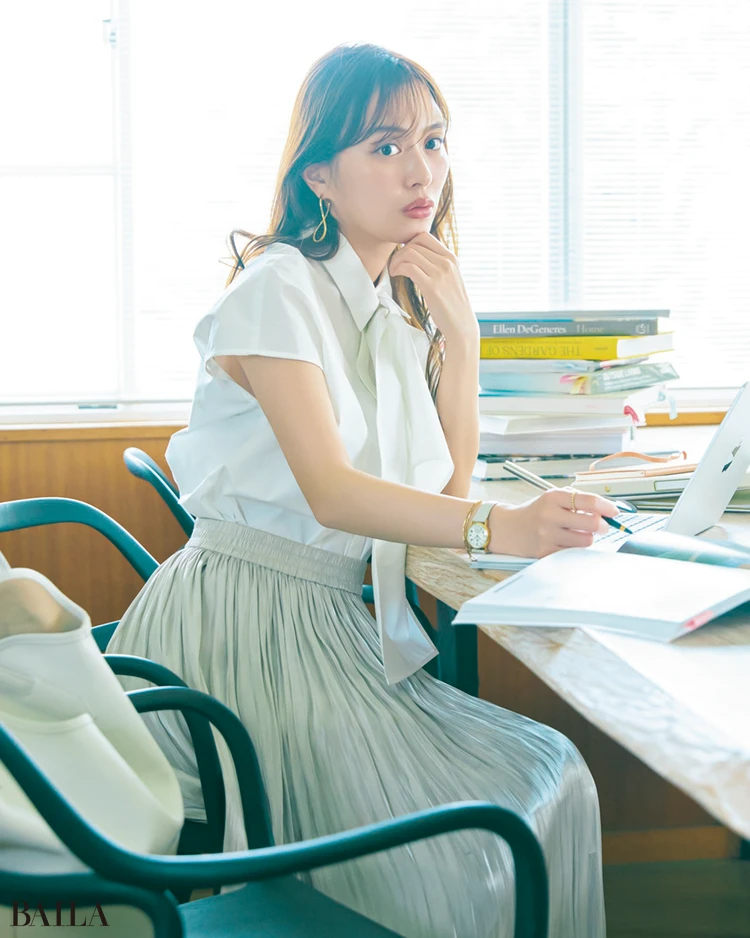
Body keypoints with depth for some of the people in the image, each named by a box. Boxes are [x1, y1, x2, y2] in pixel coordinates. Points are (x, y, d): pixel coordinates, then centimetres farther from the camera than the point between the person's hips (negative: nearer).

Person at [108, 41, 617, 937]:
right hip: (244, 619, -7)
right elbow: (330, 490, -23)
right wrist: (498, 527, -38)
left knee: (553, 778, -10)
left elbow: (447, 480, 11)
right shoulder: (279, 288, -11)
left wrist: (459, 333, -1)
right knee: (473, 848, -19)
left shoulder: (401, 302, 13)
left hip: (339, 622, 7)